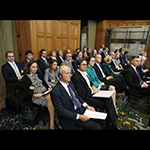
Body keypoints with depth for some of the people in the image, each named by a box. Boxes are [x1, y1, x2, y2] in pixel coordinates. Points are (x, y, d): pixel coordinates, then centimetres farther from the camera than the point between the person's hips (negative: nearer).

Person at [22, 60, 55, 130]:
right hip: (35, 95, -4)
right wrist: (35, 95, -17)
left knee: (50, 97, -29)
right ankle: (55, 118, -19)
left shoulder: (39, 74, 16)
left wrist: (48, 88, -2)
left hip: (44, 90, 4)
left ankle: (52, 121, -23)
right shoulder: (25, 78, 2)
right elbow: (27, 91, -1)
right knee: (49, 99, -30)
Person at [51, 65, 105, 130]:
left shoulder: (70, 83, 5)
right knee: (97, 127, -17)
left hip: (81, 108, 7)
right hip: (72, 116, -7)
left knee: (102, 121, -3)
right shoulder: (55, 92, -19)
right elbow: (61, 111, -18)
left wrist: (87, 106, 1)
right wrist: (79, 116, -23)